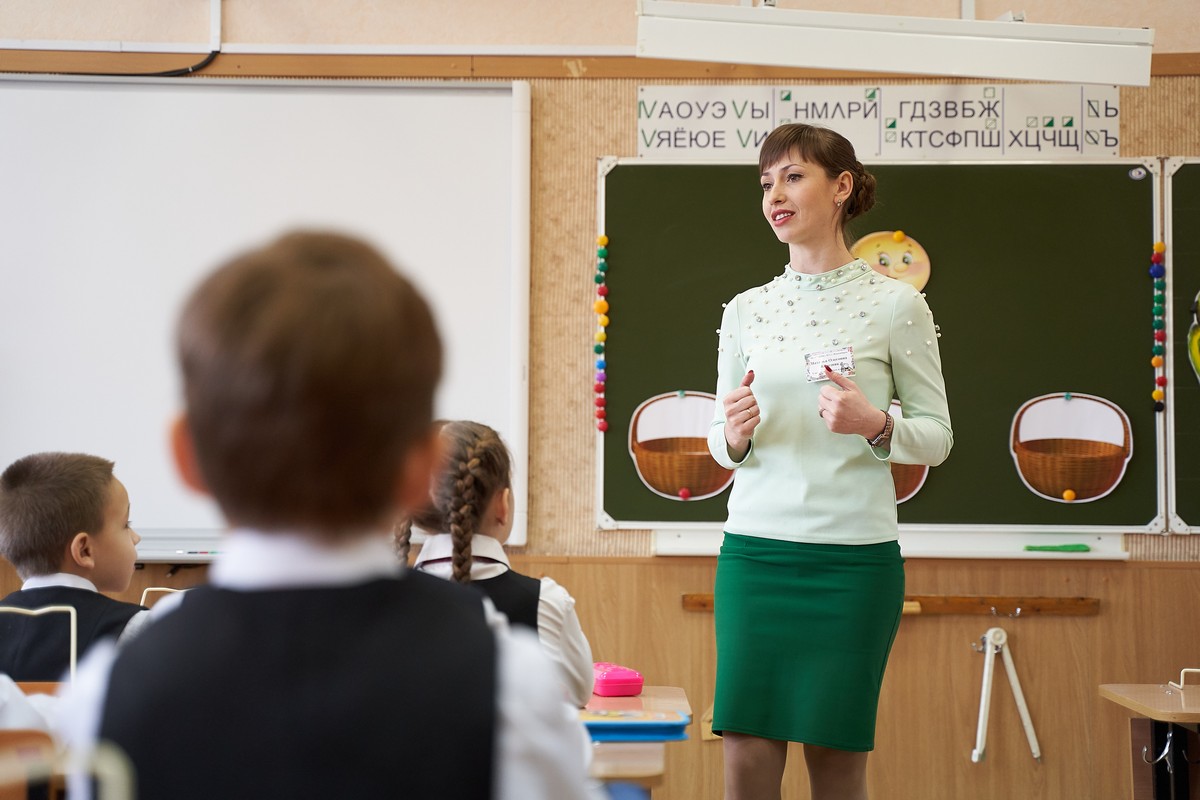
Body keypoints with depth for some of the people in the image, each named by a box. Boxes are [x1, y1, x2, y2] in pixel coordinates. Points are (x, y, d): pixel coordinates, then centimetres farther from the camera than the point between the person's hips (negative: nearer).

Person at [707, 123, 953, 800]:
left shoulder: (896, 304, 0)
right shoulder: (746, 310, 9)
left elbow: (938, 436, 3)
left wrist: (874, 425, -16)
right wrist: (734, 434, -7)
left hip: (853, 554, -3)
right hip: (754, 547, 3)